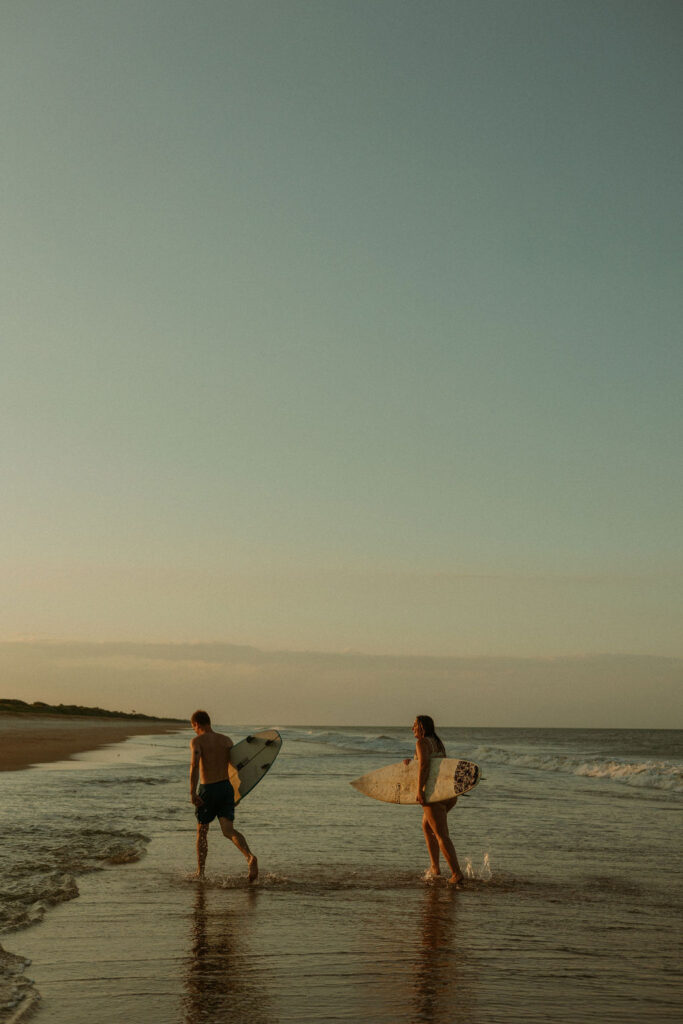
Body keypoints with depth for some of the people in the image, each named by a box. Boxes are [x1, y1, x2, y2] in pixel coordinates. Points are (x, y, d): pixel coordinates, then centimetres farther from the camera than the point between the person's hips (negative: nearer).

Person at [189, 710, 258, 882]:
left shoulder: (197, 741, -5)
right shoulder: (226, 740, 10)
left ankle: (200, 872, 22)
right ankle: (250, 857, -30)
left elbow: (195, 764, -21)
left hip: (207, 790, -4)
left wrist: (192, 792, -21)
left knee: (202, 832, 14)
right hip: (226, 787, 4)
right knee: (228, 830, -4)